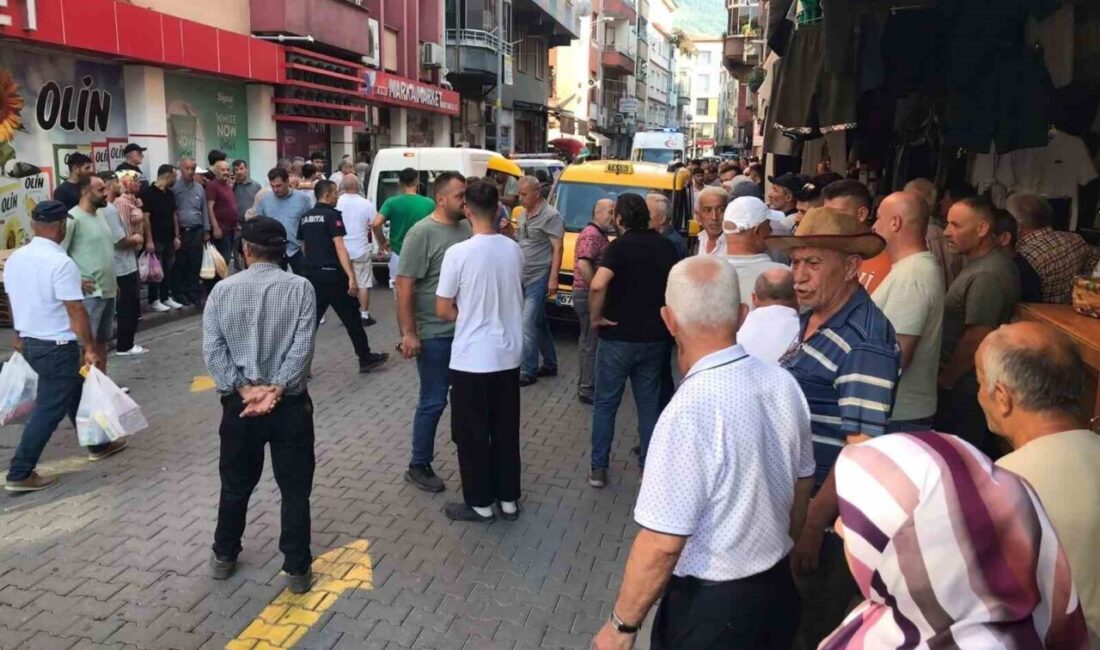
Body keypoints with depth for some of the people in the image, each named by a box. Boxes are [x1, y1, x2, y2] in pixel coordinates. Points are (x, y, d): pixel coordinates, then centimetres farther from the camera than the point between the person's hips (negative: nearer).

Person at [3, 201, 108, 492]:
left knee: (73, 394, 23)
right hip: (57, 346, -9)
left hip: (30, 342, 9)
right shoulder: (61, 263, -22)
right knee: (49, 409, 1)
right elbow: (76, 311, -21)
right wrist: (89, 347, -12)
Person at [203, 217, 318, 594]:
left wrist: (244, 389, -10)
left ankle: (224, 557, 35)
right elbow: (302, 347, -15)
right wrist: (276, 389, -15)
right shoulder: (300, 288, -7)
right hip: (290, 404, -2)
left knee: (236, 485, 19)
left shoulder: (222, 290, -1)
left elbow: (212, 350, -7)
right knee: (295, 489, 8)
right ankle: (297, 570, 15)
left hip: (238, 403, 2)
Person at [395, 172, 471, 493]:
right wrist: (408, 333, -20)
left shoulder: (467, 228, 5)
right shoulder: (422, 233, -14)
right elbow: (404, 286, -17)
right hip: (435, 334, -6)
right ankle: (418, 466, 19)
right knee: (433, 402, 3)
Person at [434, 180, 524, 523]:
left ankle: (480, 504, 20)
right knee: (506, 431, 16)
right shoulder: (514, 250, -1)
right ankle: (508, 499, 26)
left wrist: (468, 315, 7)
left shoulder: (458, 253, -17)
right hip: (508, 355, 5)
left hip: (472, 360, -5)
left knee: (472, 434, 9)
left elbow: (443, 310, -10)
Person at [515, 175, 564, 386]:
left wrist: (553, 278, -18)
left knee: (528, 324, -10)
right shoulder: (522, 214, 12)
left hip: (539, 278, -8)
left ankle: (528, 371, -3)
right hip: (523, 278, 8)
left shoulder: (551, 216, -12)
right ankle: (550, 364, 25)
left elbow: (557, 249, -14)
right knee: (539, 323, 14)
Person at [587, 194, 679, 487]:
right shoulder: (666, 246, 3)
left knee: (605, 404, 9)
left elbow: (598, 286, -29)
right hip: (655, 338, 4)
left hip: (618, 337, -4)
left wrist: (595, 317, -15)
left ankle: (598, 468, 13)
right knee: (650, 404, 15)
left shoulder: (619, 246, -13)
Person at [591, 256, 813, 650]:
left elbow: (663, 543, -25)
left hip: (710, 608, -6)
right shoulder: (783, 383, -7)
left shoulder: (690, 412, -29)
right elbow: (802, 487, 6)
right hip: (778, 591, 6)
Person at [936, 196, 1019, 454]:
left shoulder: (986, 276, -23)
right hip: (968, 383, 10)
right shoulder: (982, 263, 10)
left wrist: (944, 380, -12)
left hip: (963, 388, -10)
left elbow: (976, 340, -24)